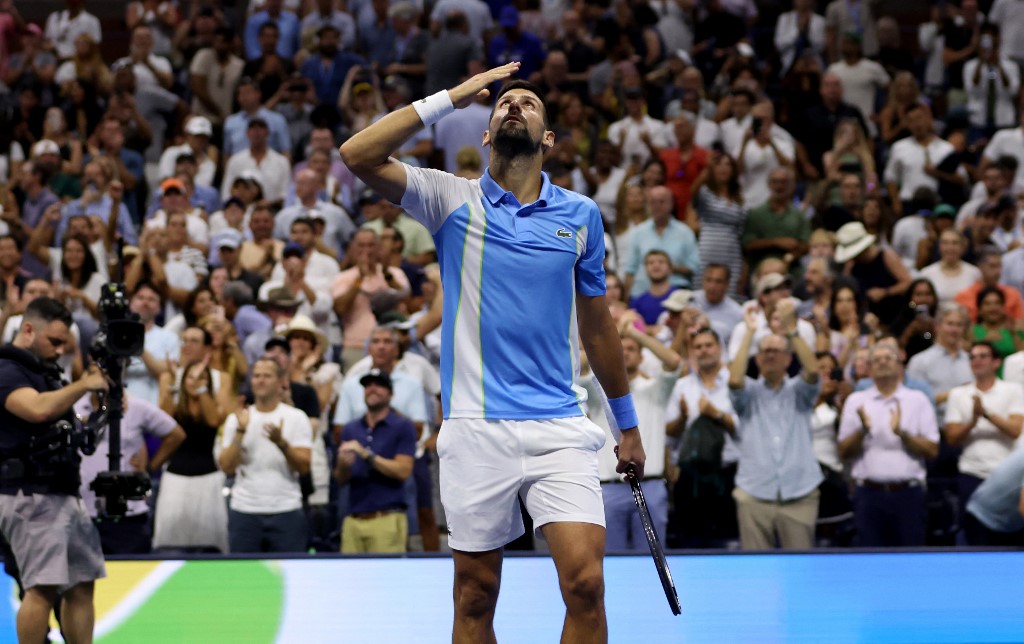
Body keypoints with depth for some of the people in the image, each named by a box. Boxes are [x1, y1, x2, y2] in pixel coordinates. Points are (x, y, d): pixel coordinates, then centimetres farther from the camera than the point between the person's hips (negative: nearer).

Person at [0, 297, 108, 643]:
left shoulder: (44, 373, 20)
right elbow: (39, 409, -28)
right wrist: (84, 385, -16)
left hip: (65, 495, 10)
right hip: (30, 496, -10)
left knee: (81, 584, 9)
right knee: (43, 588, -16)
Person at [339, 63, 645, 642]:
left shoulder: (581, 215, 10)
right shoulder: (453, 199, 5)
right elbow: (358, 155, -9)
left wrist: (627, 424, 23)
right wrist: (452, 97, -8)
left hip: (560, 428, 1)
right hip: (477, 427, -1)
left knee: (585, 582, -13)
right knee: (475, 598, 4)